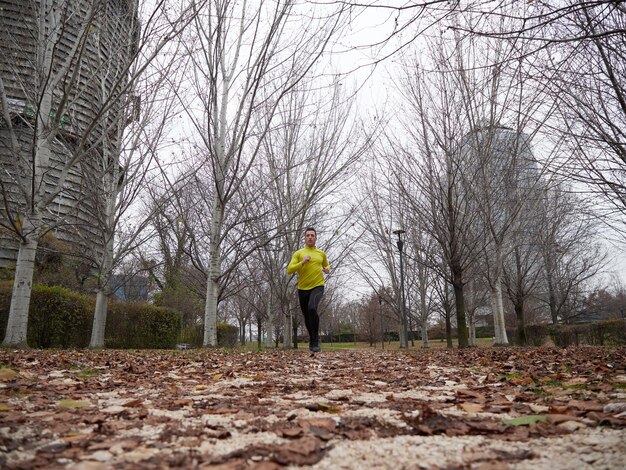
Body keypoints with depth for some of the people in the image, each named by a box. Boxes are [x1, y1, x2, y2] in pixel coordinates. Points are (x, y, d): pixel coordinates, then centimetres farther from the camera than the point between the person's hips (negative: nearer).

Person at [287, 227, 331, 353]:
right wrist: (302, 262, -20)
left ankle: (315, 340, -15)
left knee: (312, 308, -29)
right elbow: (289, 270, -7)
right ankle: (312, 339, 38)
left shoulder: (321, 253, 10)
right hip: (303, 289, 1)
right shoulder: (298, 253, 2)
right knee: (306, 316, 12)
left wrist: (327, 270, 4)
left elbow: (326, 265, 28)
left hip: (318, 286, -1)